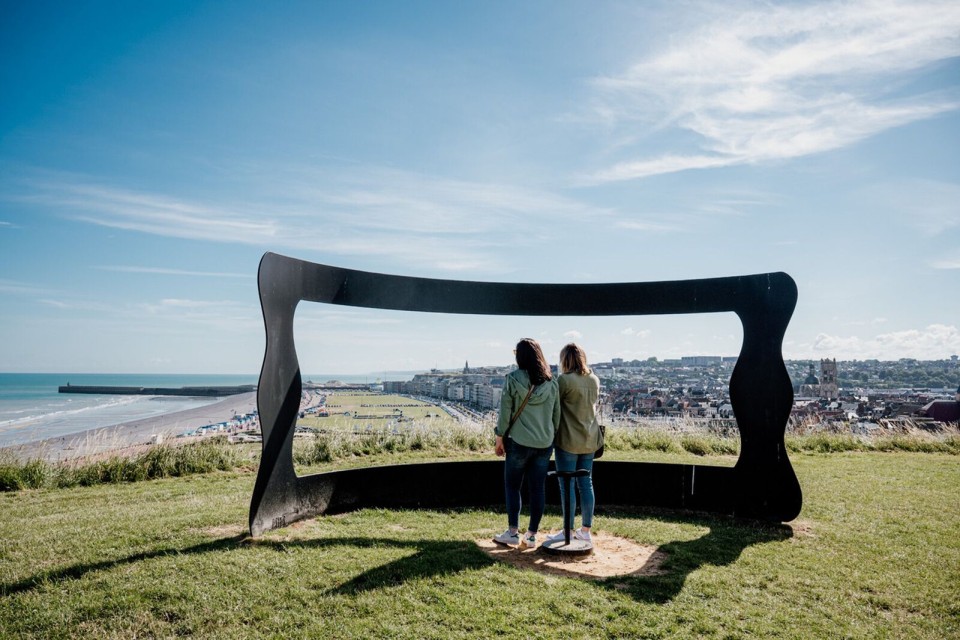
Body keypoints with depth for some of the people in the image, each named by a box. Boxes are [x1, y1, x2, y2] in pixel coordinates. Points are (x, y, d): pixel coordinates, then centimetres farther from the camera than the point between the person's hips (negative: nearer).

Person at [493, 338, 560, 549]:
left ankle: (513, 532, 16)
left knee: (512, 486, 11)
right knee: (537, 488, 9)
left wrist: (500, 437, 2)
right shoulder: (551, 381, 1)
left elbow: (505, 412, -7)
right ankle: (531, 535, 15)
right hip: (545, 443, 4)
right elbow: (557, 413, 6)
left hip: (519, 442, -3)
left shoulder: (513, 379, -10)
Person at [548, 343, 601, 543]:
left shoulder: (565, 380, -15)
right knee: (586, 484, 12)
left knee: (567, 486, 2)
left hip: (568, 440, -6)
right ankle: (585, 530, 20)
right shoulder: (595, 380, 5)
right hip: (590, 439, 6)